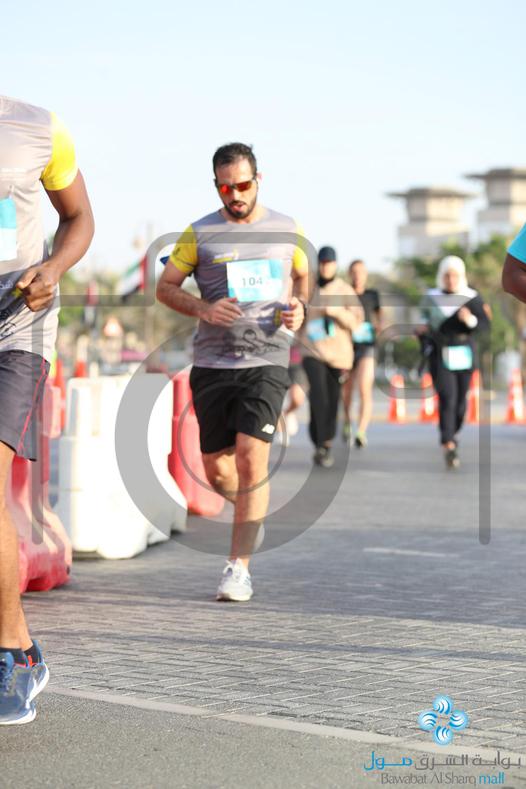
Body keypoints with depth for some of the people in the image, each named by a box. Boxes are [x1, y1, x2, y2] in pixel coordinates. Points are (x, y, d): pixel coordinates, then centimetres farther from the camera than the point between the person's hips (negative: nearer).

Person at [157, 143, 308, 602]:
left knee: (251, 455, -16)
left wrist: (300, 307, 3)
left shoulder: (287, 230, 8)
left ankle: (239, 568, -11)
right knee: (216, 468, 6)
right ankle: (254, 507, 41)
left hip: (267, 361, -1)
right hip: (212, 362, 1)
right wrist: (201, 308, -11)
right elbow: (165, 287, 8)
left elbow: (302, 275, 24)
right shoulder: (199, 234, 3)